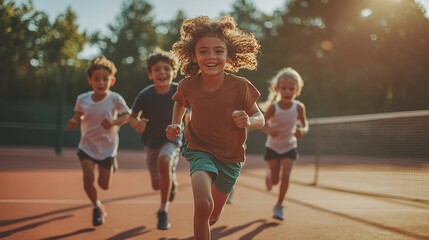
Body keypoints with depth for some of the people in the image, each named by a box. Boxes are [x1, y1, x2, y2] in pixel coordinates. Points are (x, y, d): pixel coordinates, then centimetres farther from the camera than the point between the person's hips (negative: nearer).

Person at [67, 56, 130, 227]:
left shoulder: (115, 99, -15)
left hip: (107, 148, -1)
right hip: (87, 146, 1)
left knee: (104, 185, 6)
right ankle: (97, 207, 11)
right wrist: (74, 121, -12)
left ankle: (108, 167, 44)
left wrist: (114, 122, -23)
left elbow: (126, 115, -4)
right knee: (88, 178, -16)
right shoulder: (82, 99, -7)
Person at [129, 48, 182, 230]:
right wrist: (136, 124, -29)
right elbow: (133, 116, -8)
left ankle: (163, 211, -19)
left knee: (164, 162, -34)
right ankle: (172, 180, 51)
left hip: (172, 139, -2)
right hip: (151, 142, 2)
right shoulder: (144, 95, -22)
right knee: (157, 185, 10)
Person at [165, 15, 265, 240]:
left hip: (231, 157, 1)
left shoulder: (240, 86, -21)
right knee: (203, 205, -30)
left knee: (212, 216, 20)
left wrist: (249, 121, -33)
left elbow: (260, 118, -11)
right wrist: (176, 124, -8)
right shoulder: (188, 86, -16)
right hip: (200, 151, -1)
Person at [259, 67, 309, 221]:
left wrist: (302, 131, -26)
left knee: (286, 175, -14)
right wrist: (268, 130, -34)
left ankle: (279, 205, 3)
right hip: (272, 147, -1)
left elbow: (305, 124, -2)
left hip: (289, 147, 1)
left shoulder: (299, 107, -15)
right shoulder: (273, 107, -20)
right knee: (274, 180, 5)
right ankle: (269, 174, 44)